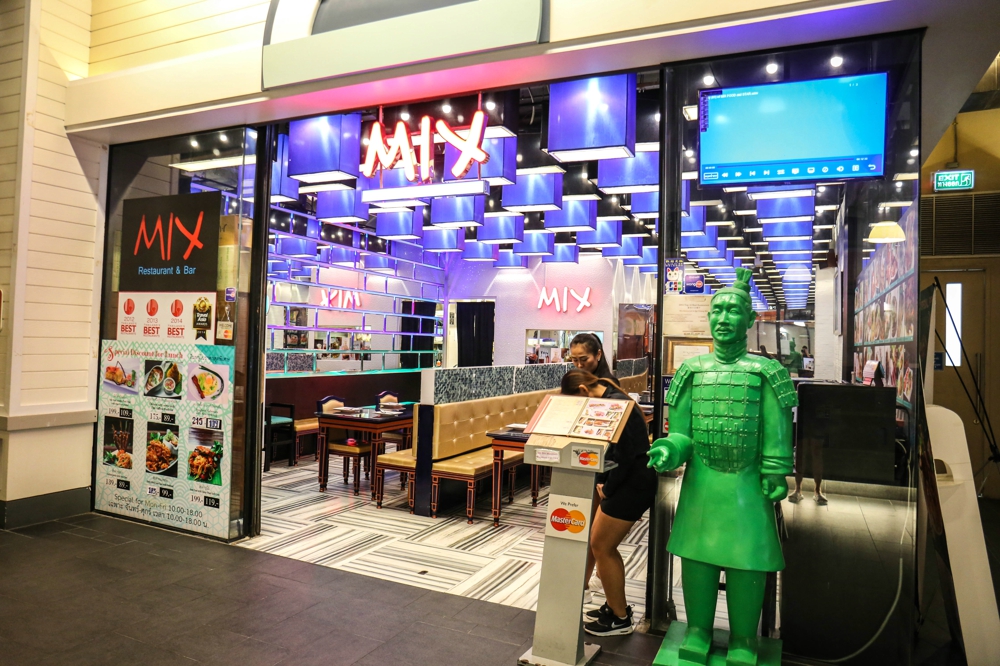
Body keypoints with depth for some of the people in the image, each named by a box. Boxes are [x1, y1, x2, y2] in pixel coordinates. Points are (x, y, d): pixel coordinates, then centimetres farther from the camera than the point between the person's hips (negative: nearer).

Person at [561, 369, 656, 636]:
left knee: (601, 547, 1)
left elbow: (625, 455, -24)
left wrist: (607, 488, -12)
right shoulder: (609, 400, 10)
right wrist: (602, 483, 3)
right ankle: (616, 606, 30)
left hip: (631, 485, -10)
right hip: (625, 483, 10)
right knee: (602, 544, 16)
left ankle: (620, 619, 15)